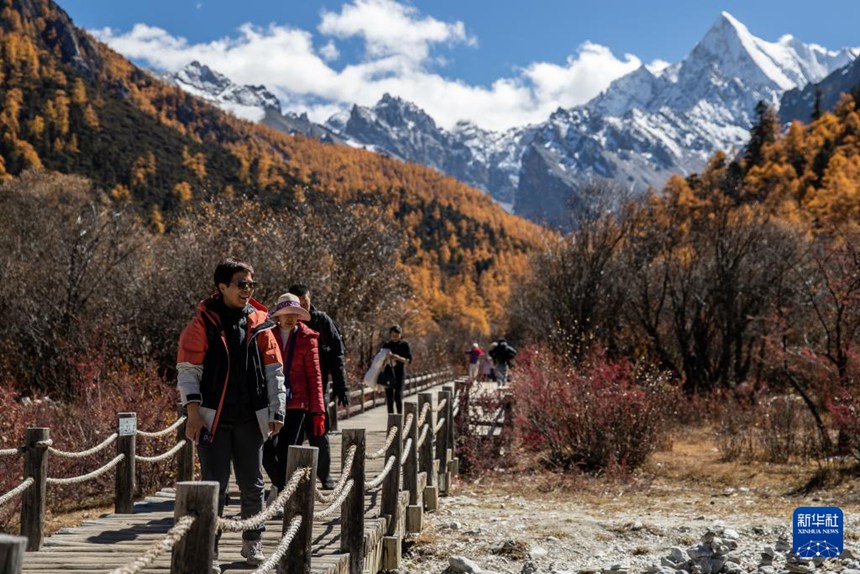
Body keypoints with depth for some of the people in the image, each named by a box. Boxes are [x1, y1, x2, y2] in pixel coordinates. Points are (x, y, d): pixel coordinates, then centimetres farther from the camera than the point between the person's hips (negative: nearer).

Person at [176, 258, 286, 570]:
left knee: (252, 486, 11)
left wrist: (277, 412, 5)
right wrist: (194, 412, -12)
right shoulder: (203, 323, -3)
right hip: (213, 419, -3)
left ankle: (252, 543, 27)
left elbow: (274, 371, 10)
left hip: (250, 420, 3)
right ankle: (208, 549, 9)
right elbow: (187, 369, -4)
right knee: (215, 487, -1)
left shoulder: (259, 324, 7)